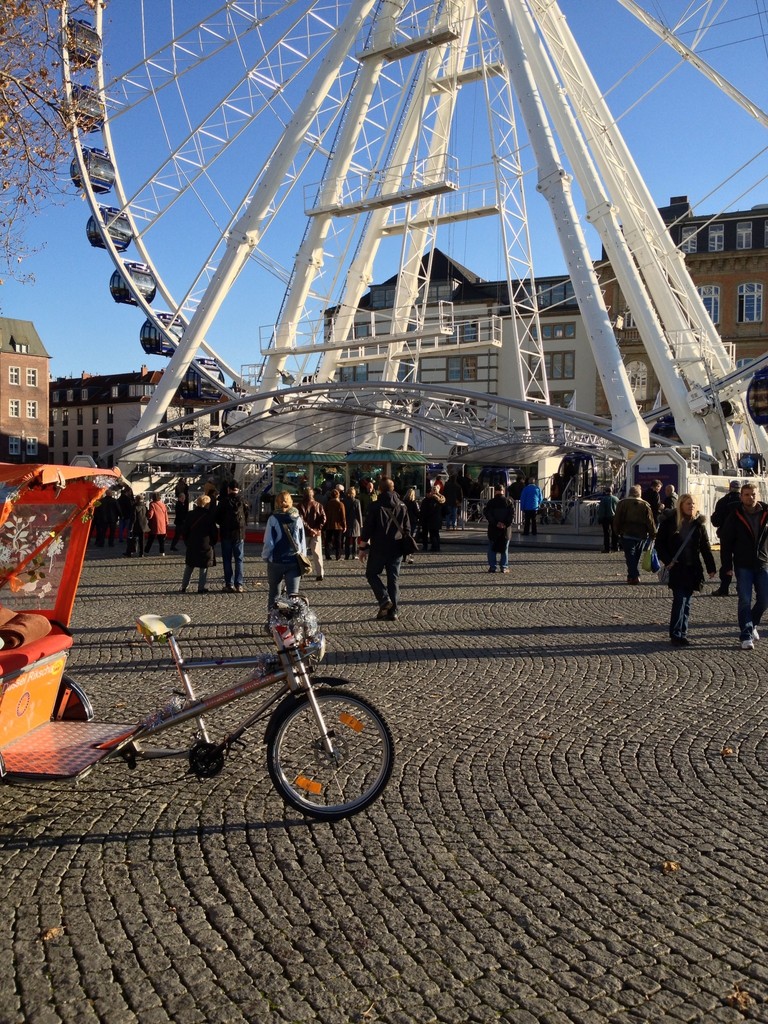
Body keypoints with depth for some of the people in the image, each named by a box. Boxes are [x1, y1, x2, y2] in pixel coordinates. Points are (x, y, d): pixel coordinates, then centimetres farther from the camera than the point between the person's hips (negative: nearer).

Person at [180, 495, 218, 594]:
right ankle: (201, 588, 3)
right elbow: (214, 532, -7)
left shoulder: (190, 515, 3)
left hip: (191, 546, 4)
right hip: (205, 545, -4)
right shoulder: (209, 516, -9)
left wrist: (187, 542, 15)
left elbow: (184, 531, 6)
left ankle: (184, 587, 16)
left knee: (188, 567, 14)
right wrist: (213, 542, 8)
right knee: (203, 568, 3)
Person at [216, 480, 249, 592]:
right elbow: (247, 517, 1)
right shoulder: (243, 501, -4)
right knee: (239, 559, 6)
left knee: (227, 560, 6)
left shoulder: (223, 501, -7)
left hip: (226, 534, -1)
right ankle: (239, 585, 1)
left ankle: (229, 584, 3)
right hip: (240, 533, 1)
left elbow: (217, 518, -2)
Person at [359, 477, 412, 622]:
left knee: (372, 574, 12)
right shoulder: (401, 506, 5)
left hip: (378, 548, -4)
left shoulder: (376, 506, -9)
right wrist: (404, 546, 21)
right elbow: (407, 528, 10)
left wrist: (363, 547, 0)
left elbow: (367, 528, -9)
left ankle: (384, 599, -6)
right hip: (396, 549, 4)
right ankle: (393, 610, 7)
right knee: (394, 578, 9)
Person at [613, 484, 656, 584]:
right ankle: (633, 575, 21)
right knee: (636, 556, 16)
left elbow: (617, 520, -2)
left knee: (630, 556, -3)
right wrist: (653, 534, 7)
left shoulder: (622, 503, 0)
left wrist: (617, 531, 7)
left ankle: (634, 576, -15)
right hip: (641, 535, 3)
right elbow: (650, 521, 1)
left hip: (627, 534, -3)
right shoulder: (645, 505, 3)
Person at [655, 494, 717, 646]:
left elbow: (705, 547, 6)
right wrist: (668, 560, -11)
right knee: (680, 600, -10)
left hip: (692, 569, 3)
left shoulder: (698, 523, 5)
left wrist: (711, 567, 3)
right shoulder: (669, 522, -4)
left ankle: (682, 634, 16)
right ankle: (676, 635, -4)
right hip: (676, 569, -3)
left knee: (686, 602, 8)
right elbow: (659, 544, 0)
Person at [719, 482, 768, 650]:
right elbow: (726, 542, -2)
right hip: (743, 566, -2)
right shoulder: (735, 517, -5)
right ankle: (746, 636, 3)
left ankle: (752, 624, 32)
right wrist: (728, 566, -6)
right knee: (745, 601, -3)